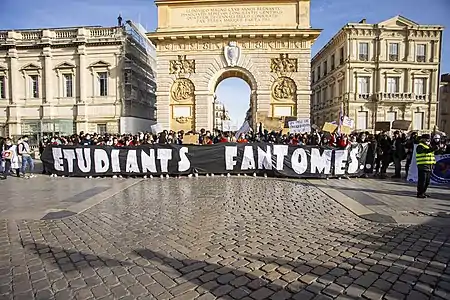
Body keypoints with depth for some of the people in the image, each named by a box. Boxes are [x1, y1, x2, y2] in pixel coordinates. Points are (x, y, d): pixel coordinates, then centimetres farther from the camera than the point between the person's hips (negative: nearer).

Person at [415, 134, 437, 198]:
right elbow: (426, 151, -25)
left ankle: (423, 192, 22)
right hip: (423, 166, -9)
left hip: (429, 166, 9)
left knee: (427, 181, 12)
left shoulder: (429, 146, 20)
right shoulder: (420, 146, -7)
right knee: (422, 180, -8)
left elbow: (432, 154, 24)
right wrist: (434, 148, -37)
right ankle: (419, 193, -3)